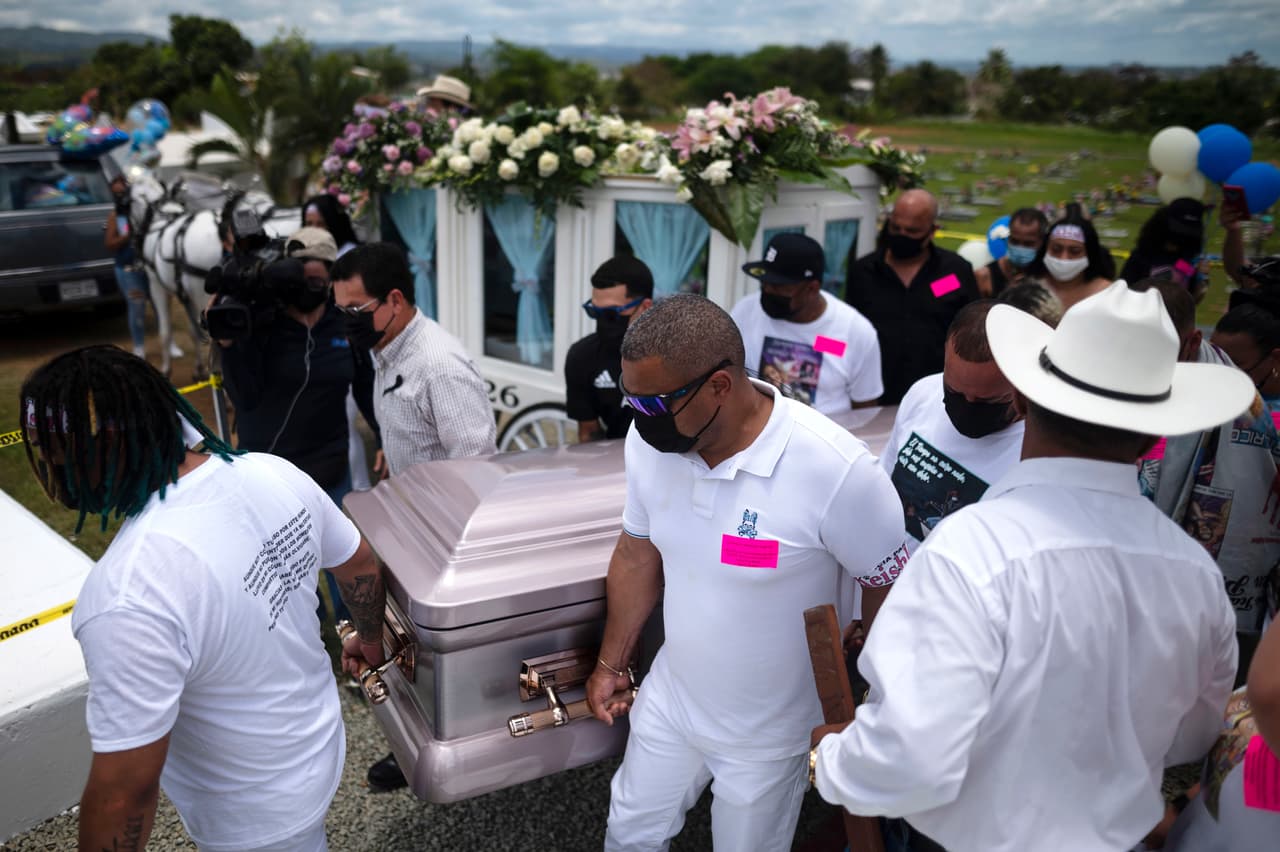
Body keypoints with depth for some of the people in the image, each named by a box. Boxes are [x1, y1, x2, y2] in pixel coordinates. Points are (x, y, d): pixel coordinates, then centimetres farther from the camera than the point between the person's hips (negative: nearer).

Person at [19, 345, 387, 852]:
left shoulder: (129, 593, -38)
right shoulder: (274, 472, -16)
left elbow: (125, 789, -29)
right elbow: (362, 565, 2)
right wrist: (370, 639, 21)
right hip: (317, 740, 6)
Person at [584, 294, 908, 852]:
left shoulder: (837, 471, -31)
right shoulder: (649, 442, -14)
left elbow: (889, 591, -16)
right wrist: (611, 664, 11)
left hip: (768, 732, -4)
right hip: (669, 698, 5)